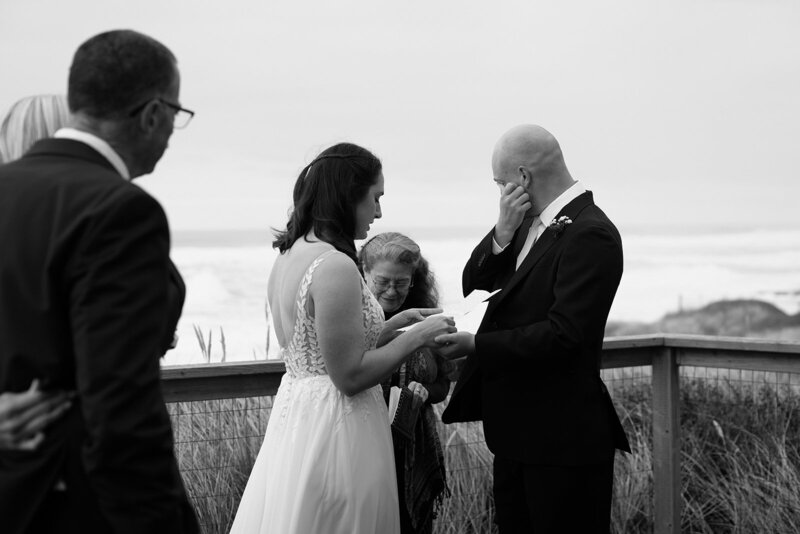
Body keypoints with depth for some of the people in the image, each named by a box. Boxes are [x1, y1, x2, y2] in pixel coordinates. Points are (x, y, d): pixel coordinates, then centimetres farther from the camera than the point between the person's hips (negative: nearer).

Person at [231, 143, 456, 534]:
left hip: (293, 414, 9)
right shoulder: (335, 268, -20)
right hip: (336, 428, -9)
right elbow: (350, 376, -20)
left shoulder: (289, 257, 8)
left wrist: (393, 325, 14)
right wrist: (416, 337, -10)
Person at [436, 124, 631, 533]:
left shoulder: (590, 235, -18)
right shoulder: (531, 224, 9)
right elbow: (473, 285, 9)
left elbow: (562, 335, -25)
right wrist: (503, 234, -7)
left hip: (562, 440, -9)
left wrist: (476, 345, -23)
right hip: (515, 435, 9)